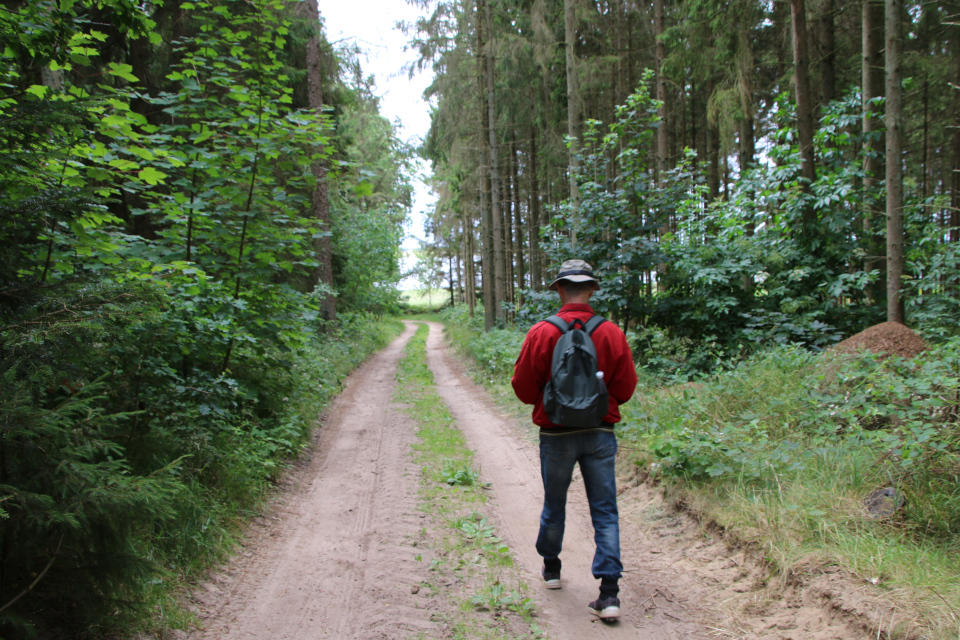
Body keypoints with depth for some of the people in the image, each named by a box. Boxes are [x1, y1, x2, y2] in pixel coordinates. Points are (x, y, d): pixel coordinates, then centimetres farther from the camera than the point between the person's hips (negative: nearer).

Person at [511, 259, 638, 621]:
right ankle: (609, 592, 0)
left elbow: (523, 387, -5)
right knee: (605, 512, 5)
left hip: (556, 434, 0)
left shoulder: (541, 333, -12)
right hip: (601, 434, 1)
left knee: (554, 505, 18)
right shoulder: (612, 333, -8)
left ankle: (551, 567, 39)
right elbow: (626, 388, -1)